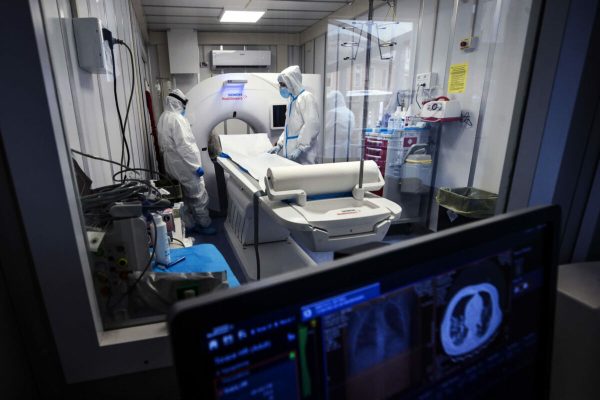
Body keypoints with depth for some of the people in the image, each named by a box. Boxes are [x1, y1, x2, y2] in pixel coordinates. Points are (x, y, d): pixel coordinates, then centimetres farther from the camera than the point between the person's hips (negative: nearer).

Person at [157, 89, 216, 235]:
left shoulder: (163, 118, 11)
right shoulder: (177, 118, -20)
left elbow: (163, 145, 17)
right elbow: (184, 146, -25)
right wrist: (197, 165, -21)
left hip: (174, 165, 10)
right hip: (185, 166, -10)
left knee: (187, 197, 18)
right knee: (199, 197, 3)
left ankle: (189, 225, 26)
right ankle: (204, 226, 15)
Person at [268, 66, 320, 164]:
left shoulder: (306, 97, -9)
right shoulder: (292, 100, 18)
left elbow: (313, 125, -19)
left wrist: (300, 148, -22)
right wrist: (280, 144, 15)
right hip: (291, 152, 8)